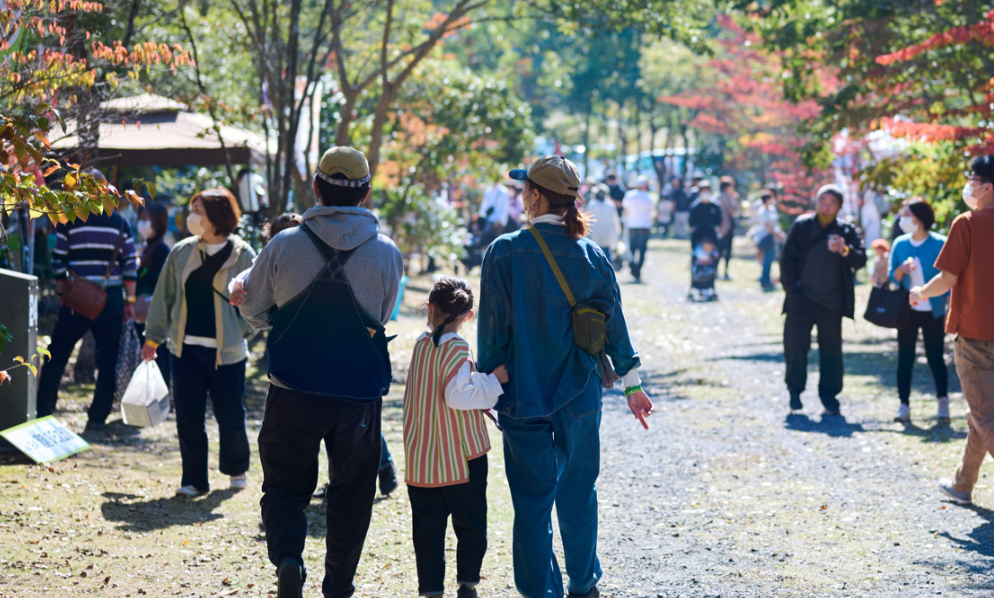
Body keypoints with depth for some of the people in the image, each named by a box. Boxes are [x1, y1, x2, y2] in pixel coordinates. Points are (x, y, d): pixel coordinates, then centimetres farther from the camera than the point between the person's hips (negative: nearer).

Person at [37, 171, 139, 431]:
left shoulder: (69, 219, -1)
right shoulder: (119, 222, 2)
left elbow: (59, 261, -1)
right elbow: (130, 264, 0)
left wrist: (61, 294, 10)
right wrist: (130, 301, 5)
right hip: (111, 300, 1)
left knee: (57, 354, 9)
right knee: (108, 358, 7)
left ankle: (42, 411, 8)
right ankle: (98, 417, 4)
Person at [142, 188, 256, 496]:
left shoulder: (243, 256, -4)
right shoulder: (181, 253, 6)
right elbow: (164, 295, 14)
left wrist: (238, 331, -8)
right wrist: (153, 336, 15)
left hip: (226, 352, -3)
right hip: (186, 349, 3)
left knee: (230, 416, 6)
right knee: (188, 417, 1)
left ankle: (235, 468, 31)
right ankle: (194, 480, 12)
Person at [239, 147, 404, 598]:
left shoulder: (284, 246, -7)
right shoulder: (387, 254, -6)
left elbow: (253, 310, 7)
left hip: (293, 391, 0)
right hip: (360, 393, 0)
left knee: (284, 485, 12)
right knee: (351, 494, 15)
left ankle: (288, 555, -13)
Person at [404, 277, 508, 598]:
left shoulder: (421, 345, 5)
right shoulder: (456, 349, -13)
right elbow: (457, 395, -23)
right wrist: (493, 380, -14)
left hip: (421, 459, 5)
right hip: (461, 457, -5)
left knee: (428, 526, 8)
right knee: (470, 525, 11)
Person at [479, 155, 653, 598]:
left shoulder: (505, 253, -11)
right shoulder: (591, 255, -2)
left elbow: (492, 328, -8)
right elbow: (614, 325, 5)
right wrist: (631, 383, 15)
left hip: (523, 396, -3)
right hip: (579, 396, 3)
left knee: (532, 500, 5)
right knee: (578, 494, 17)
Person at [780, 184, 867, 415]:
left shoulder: (846, 232, 5)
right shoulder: (802, 226, 4)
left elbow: (860, 261, -7)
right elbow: (787, 259, 6)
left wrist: (845, 250, -28)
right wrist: (792, 288, -2)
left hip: (831, 302, 0)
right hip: (802, 300, 0)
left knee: (831, 352, 0)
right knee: (795, 346, -2)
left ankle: (829, 396, 9)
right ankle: (795, 390, 14)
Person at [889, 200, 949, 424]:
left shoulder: (939, 244, -7)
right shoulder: (900, 244, 5)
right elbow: (892, 278, 7)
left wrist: (950, 311, -7)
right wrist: (901, 270, -15)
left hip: (933, 311, -3)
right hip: (907, 311, 3)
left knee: (935, 356, 0)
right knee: (905, 357, 3)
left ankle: (943, 402, 15)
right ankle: (904, 405, 6)